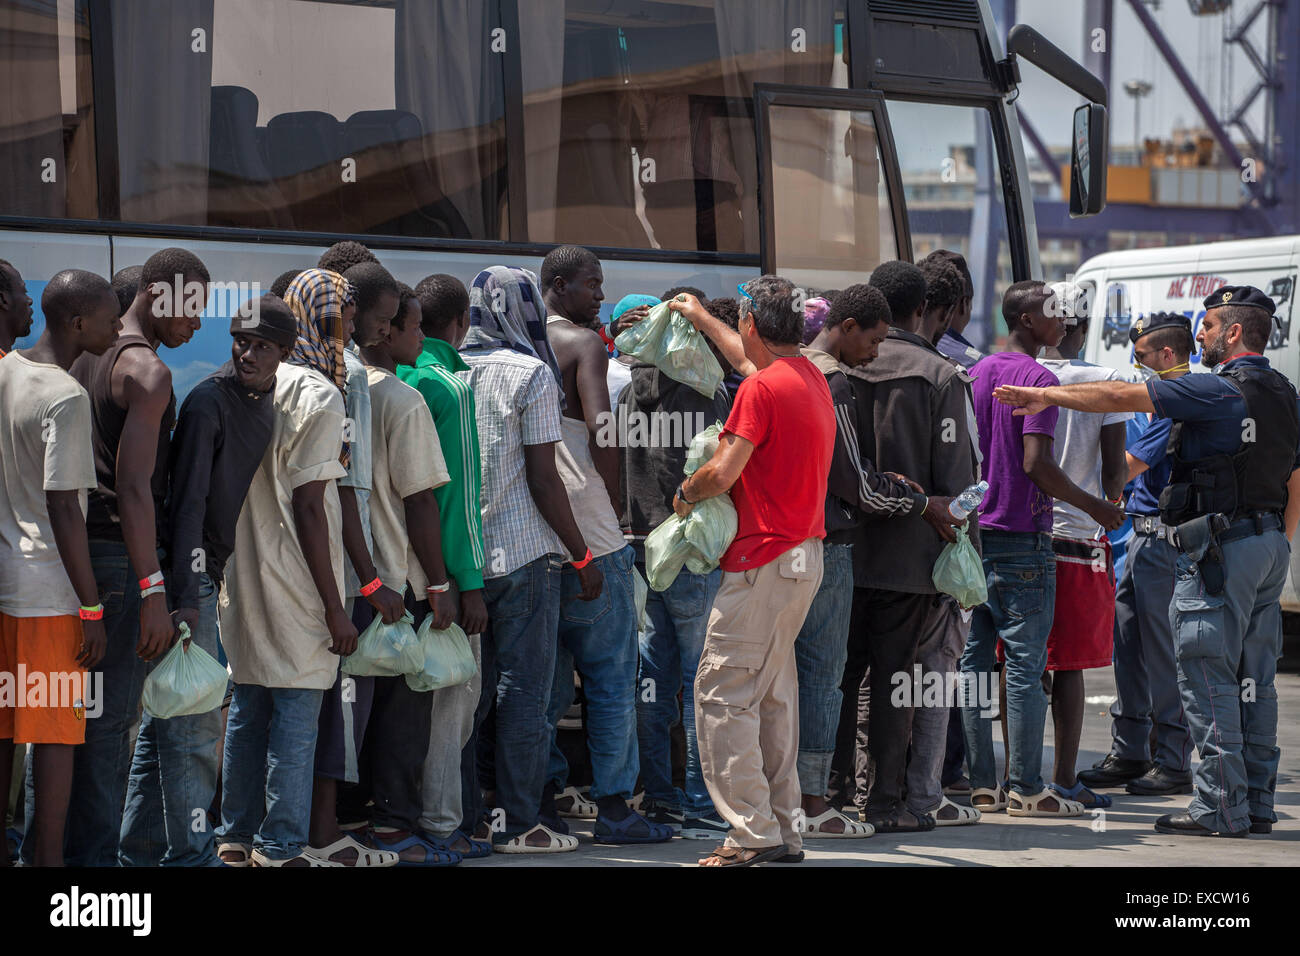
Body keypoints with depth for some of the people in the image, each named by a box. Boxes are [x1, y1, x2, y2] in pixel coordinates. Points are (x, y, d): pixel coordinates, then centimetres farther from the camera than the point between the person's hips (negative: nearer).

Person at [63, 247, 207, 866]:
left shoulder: (88, 357, 14)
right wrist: (154, 593, -23)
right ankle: (94, 854, -2)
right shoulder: (147, 371, -14)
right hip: (121, 555, -9)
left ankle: (62, 844, 19)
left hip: (77, 551, 9)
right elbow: (133, 485, -21)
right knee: (110, 717, -4)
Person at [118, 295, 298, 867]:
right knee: (192, 726, -6)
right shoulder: (209, 402, -15)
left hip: (206, 574, 9)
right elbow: (188, 501, -20)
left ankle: (141, 851, 21)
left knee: (165, 722, 14)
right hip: (185, 579, -9)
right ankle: (191, 854, -1)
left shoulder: (269, 403, 11)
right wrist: (186, 597, -25)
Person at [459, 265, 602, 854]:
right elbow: (543, 480, -11)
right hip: (523, 553, -5)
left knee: (471, 688, 13)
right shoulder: (531, 374, -8)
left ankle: (463, 812, 18)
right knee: (524, 692, 0)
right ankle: (518, 825, 1)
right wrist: (583, 557, -4)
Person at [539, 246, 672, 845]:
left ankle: (543, 796, 14)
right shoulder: (583, 343, -6)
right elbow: (601, 431, -17)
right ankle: (613, 807, 0)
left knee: (549, 673, 13)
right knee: (611, 675, -1)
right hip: (587, 530, -7)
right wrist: (613, 504, -5)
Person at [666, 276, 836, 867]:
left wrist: (684, 494, 0)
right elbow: (749, 357, 34)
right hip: (805, 555, 9)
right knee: (774, 692, 14)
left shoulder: (761, 388, -15)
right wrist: (699, 317, 46)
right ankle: (783, 829, 17)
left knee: (723, 692, -6)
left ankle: (752, 832, -9)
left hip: (764, 560, -9)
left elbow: (723, 472, -20)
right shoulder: (810, 377, 13)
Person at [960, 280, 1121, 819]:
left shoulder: (976, 374, 12)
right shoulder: (1037, 379, -11)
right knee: (1025, 664, -4)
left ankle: (979, 785, 9)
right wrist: (1093, 506, -9)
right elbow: (1036, 462, -19)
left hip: (974, 530, 7)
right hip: (1022, 539, -7)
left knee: (973, 660, 7)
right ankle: (1026, 790, -3)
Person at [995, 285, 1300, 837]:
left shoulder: (1220, 390, -13)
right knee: (1253, 681, 11)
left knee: (1207, 678, -6)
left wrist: (1044, 396, -5)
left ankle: (1221, 807, -7)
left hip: (1221, 545, -9)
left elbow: (1121, 397, -13)